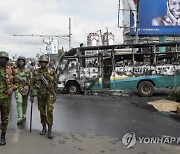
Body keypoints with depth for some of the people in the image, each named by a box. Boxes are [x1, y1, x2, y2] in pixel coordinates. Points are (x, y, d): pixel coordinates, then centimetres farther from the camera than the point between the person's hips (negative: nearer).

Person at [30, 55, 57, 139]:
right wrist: (31, 96, 2)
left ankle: (50, 130, -7)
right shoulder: (36, 72, 2)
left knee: (49, 111, -13)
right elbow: (32, 84, 5)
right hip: (40, 94, 3)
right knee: (42, 111, 10)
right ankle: (44, 128, 25)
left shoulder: (52, 71, -2)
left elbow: (55, 83, 2)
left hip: (49, 94, -3)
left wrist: (55, 95, 0)